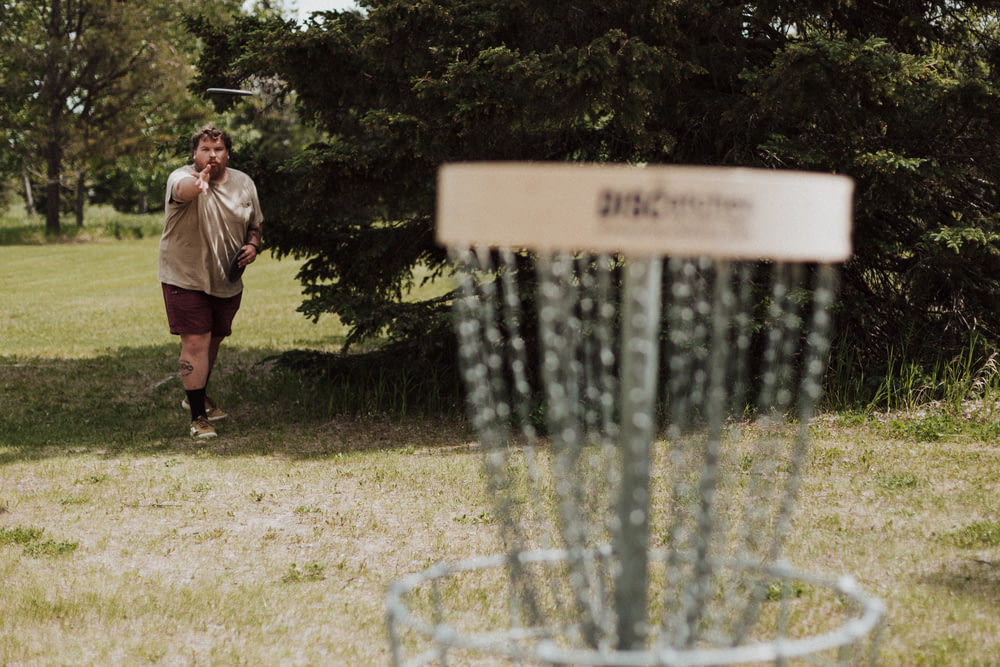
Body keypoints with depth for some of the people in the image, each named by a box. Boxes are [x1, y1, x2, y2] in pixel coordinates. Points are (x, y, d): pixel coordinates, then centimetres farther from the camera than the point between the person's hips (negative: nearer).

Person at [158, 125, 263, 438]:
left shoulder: (244, 183, 1)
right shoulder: (182, 178, -16)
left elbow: (255, 222, 15)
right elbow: (182, 189, -42)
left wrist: (252, 244, -6)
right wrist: (197, 185, -66)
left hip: (228, 281, 6)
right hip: (186, 277, -5)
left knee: (214, 340, 20)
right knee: (195, 342, -12)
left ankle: (195, 395, 43)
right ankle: (198, 416, -5)